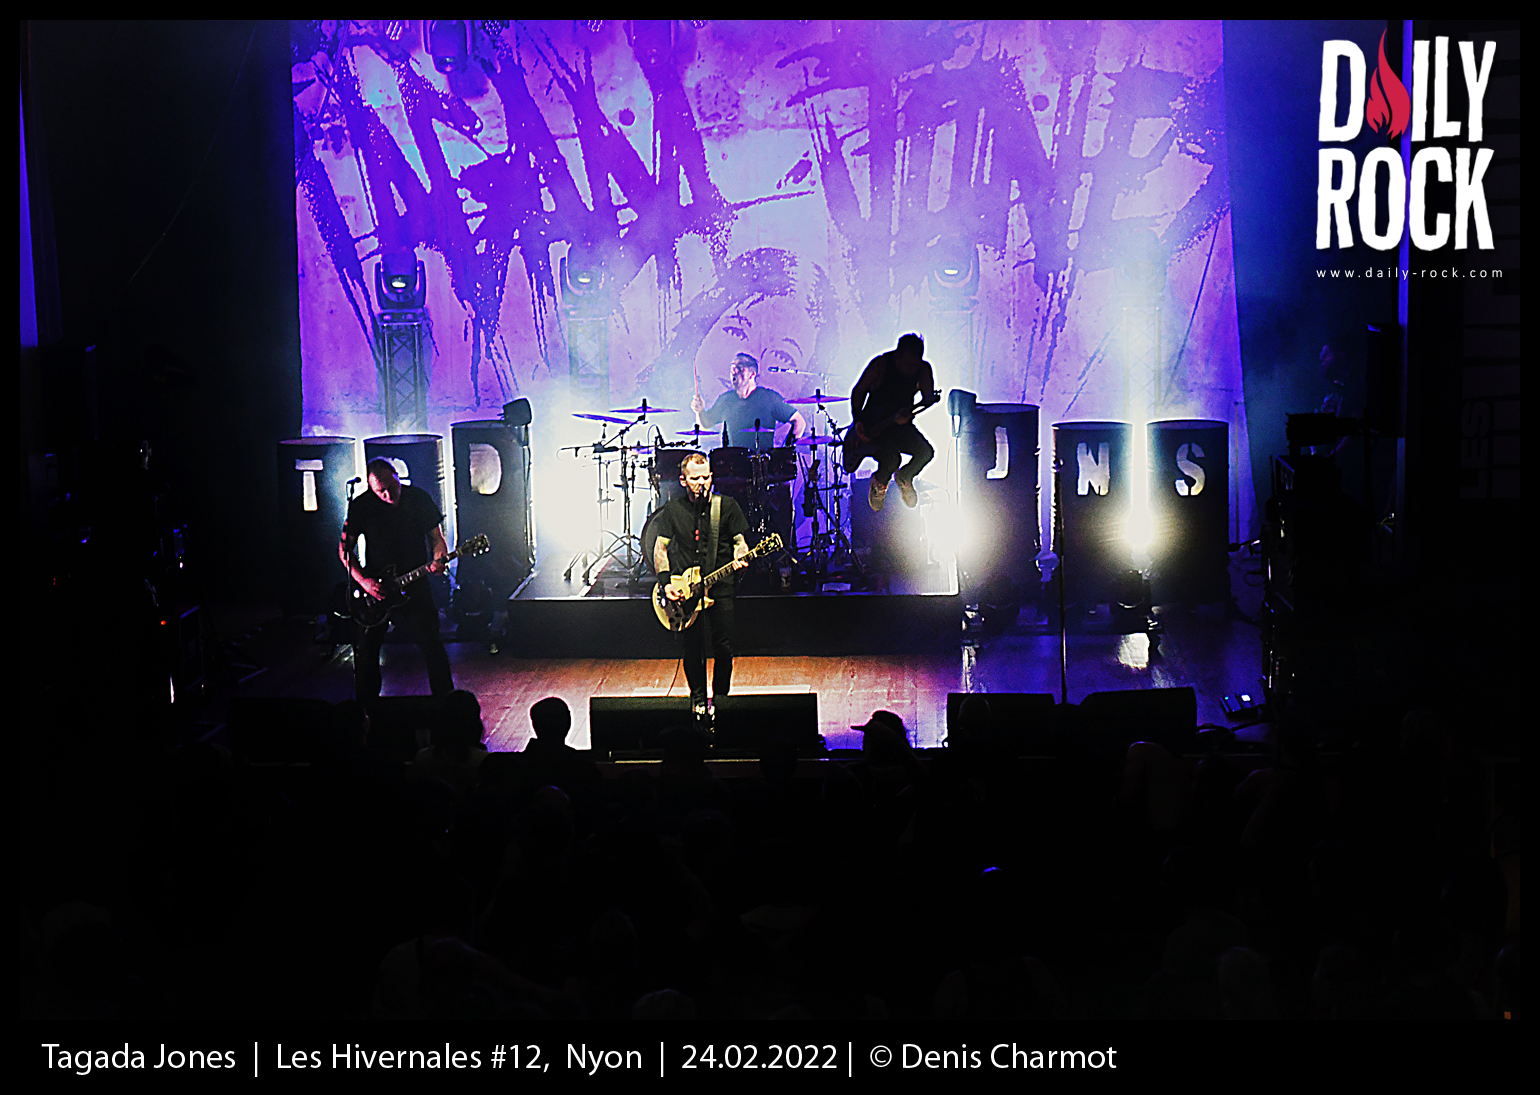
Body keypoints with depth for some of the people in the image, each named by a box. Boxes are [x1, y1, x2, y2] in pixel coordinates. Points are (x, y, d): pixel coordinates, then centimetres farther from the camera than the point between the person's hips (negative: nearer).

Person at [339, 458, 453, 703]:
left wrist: (438, 560, -17)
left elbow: (436, 537, 4)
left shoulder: (419, 498, -4)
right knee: (366, 649, 3)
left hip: (415, 585, 0)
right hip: (374, 587, 0)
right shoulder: (361, 506, -6)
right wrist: (363, 580, -12)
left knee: (432, 646, -4)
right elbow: (345, 548, 0)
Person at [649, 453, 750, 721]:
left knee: (723, 649, -1)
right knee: (692, 649, 2)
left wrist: (739, 557, -17)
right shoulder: (673, 510, 3)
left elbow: (739, 541, 7)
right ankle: (698, 697, 21)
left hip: (720, 588, 0)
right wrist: (666, 584, -6)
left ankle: (720, 697, 18)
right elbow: (660, 547, 6)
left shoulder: (726, 506, 1)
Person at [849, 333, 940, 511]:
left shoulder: (923, 369, -5)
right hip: (874, 423, -4)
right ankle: (879, 482, 7)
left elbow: (928, 396, -13)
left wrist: (908, 413, -34)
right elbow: (859, 391, -3)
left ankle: (905, 477, 11)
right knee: (891, 457, -31)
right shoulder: (881, 364, -14)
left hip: (901, 424, 4)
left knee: (926, 452, -24)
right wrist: (858, 421, -14)